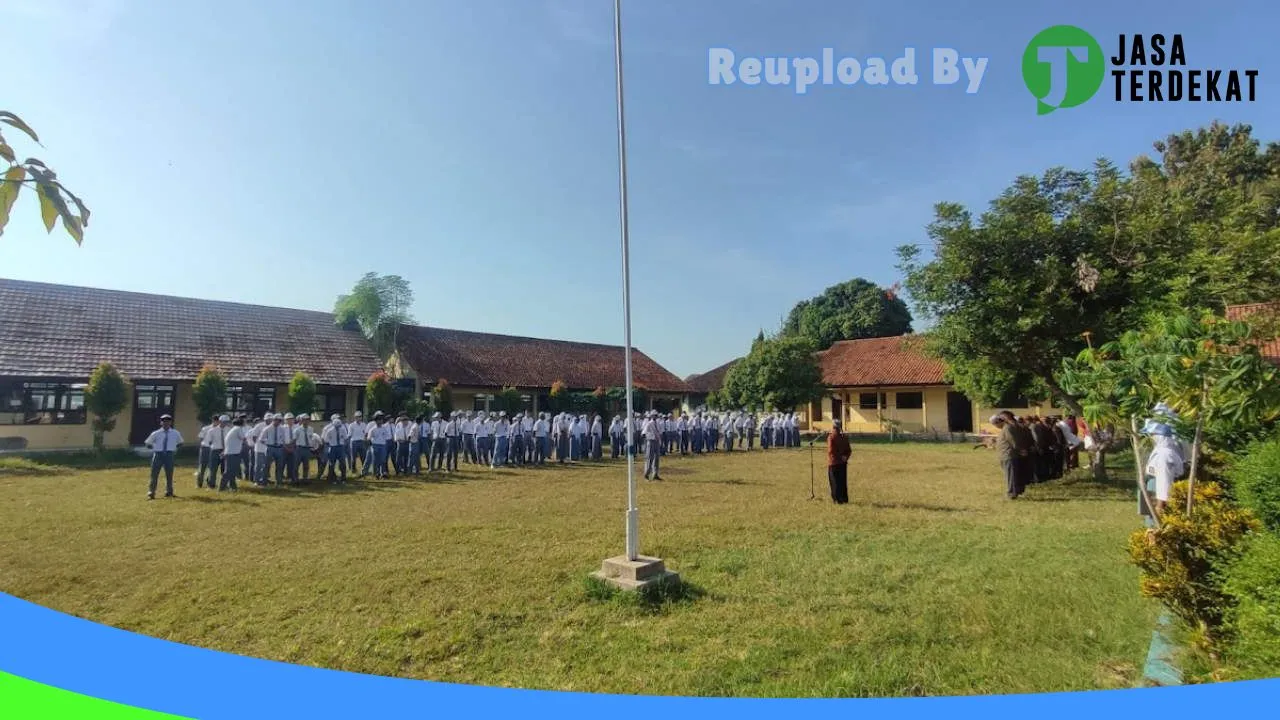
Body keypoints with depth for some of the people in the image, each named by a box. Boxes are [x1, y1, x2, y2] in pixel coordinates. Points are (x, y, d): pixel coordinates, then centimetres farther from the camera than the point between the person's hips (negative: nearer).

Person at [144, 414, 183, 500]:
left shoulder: (175, 433, 4)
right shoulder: (156, 434, 0)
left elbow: (180, 443, 20)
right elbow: (147, 443, 11)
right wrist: (154, 448, 4)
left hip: (169, 455, 1)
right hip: (158, 454, -1)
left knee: (169, 475, 8)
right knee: (154, 474, 0)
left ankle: (169, 492, 22)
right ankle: (151, 493, 7)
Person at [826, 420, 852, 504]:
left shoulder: (831, 437, -14)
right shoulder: (844, 437, 7)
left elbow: (831, 450, -19)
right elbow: (849, 450, 7)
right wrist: (845, 457, -4)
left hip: (833, 463, -6)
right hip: (843, 463, 6)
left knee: (835, 481, 3)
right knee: (843, 481, 14)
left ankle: (838, 499, 3)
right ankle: (844, 498, 20)